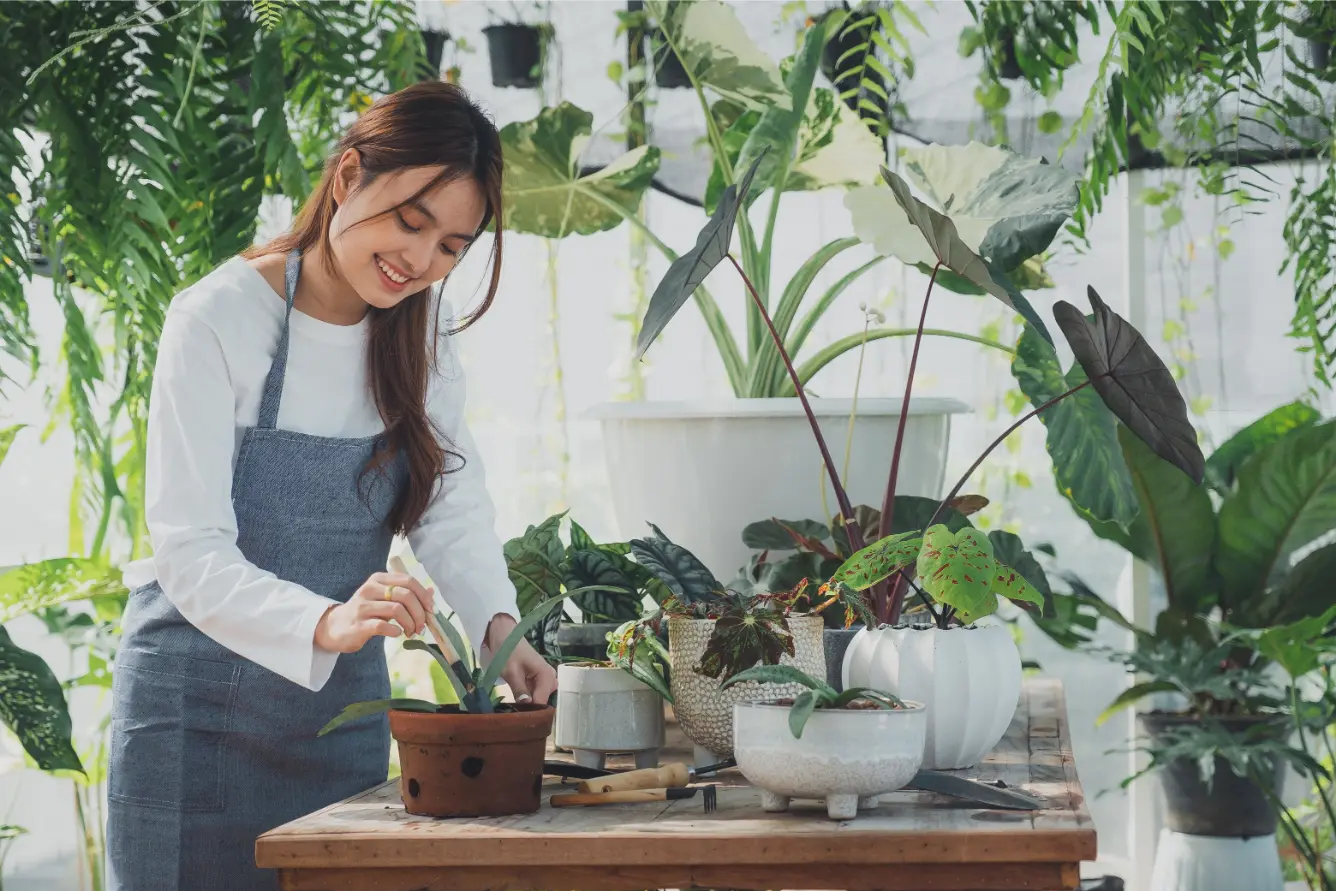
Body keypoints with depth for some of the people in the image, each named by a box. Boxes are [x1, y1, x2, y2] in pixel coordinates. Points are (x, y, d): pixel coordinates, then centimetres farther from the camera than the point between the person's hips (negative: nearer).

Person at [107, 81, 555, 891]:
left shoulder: (419, 329, 3)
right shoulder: (219, 321, -16)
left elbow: (453, 504, -2)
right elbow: (190, 552, -22)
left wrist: (497, 624, -22)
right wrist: (324, 623, -39)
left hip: (344, 698, 5)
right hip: (203, 696, -5)